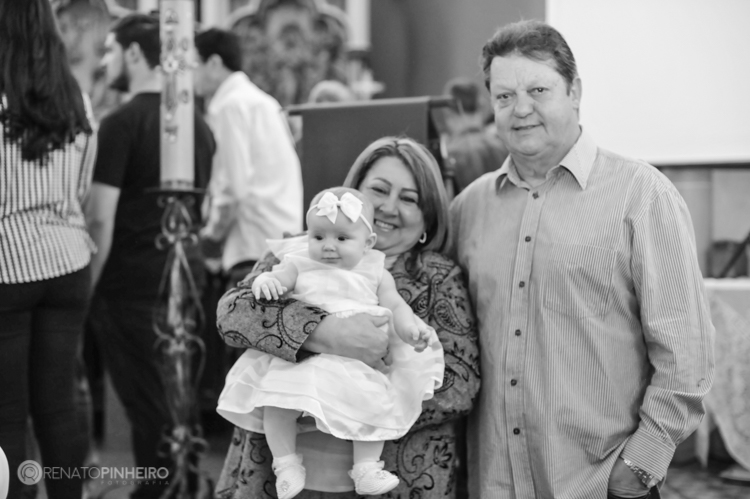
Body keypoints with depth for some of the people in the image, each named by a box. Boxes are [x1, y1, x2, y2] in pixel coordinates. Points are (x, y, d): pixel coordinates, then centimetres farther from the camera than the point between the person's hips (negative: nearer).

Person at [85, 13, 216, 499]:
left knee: (146, 402, 0)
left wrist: (84, 289, -10)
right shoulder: (199, 123, 10)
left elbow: (101, 220, -16)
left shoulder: (121, 124, -11)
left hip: (133, 281, -7)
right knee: (180, 398, 14)